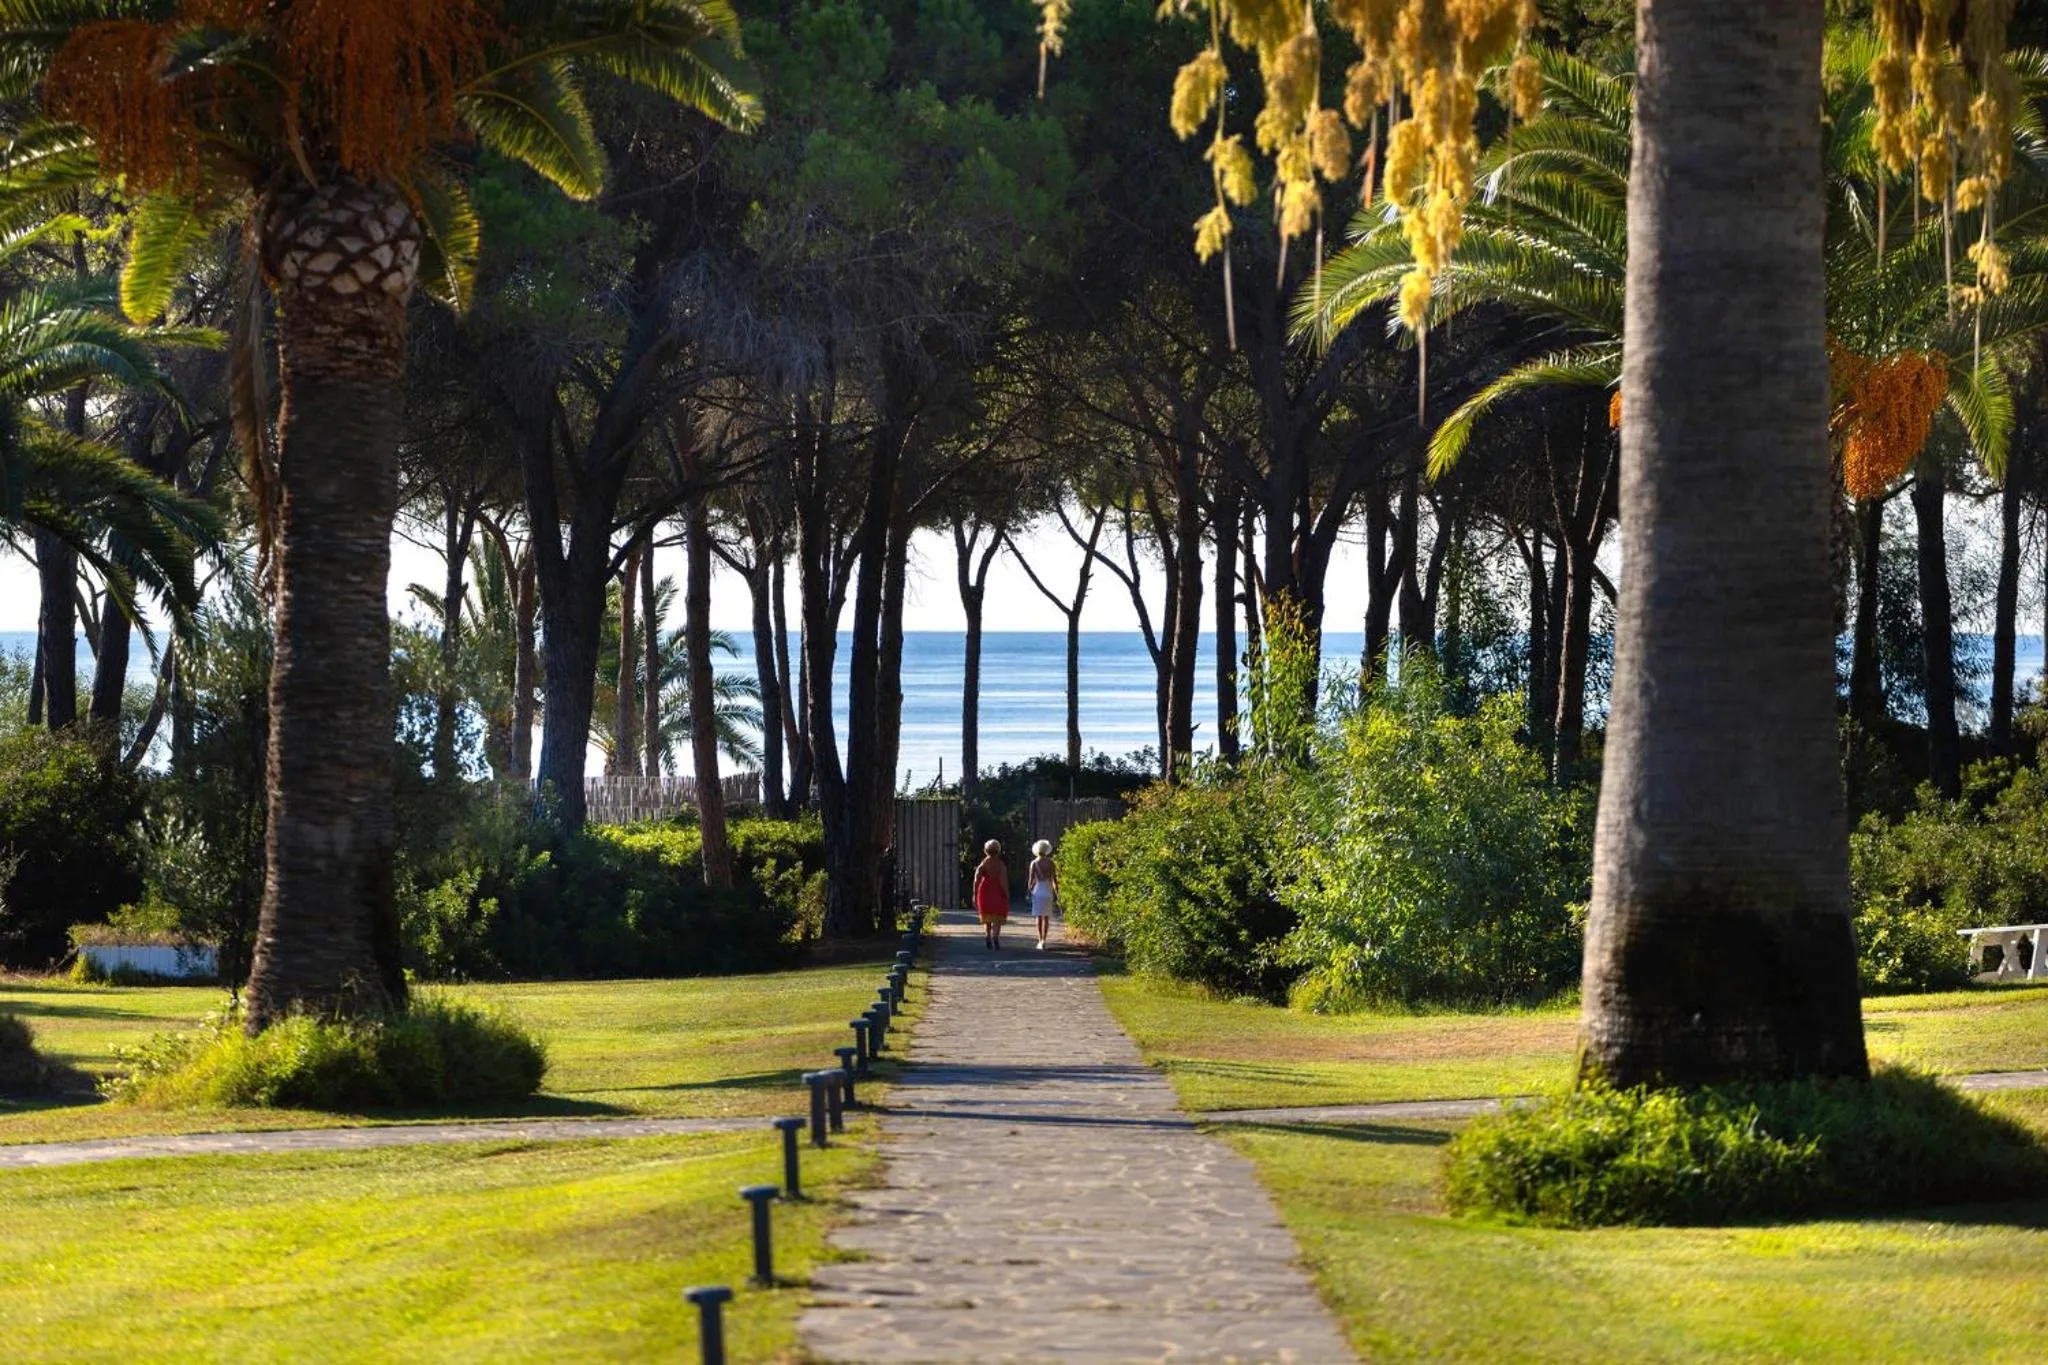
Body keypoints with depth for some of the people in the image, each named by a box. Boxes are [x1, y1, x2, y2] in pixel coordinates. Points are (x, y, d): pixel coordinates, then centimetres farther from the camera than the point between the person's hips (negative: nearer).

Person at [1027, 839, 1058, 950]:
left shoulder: (1034, 863, -3)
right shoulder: (1050, 863, -1)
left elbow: (1031, 880, -5)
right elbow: (1054, 879, -1)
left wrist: (1029, 891, 5)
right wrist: (1057, 894, 6)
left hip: (1037, 891, -1)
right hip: (1048, 891, 1)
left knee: (1039, 916, 4)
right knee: (1046, 917, 9)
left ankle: (1040, 940, 0)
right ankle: (1044, 940, 0)